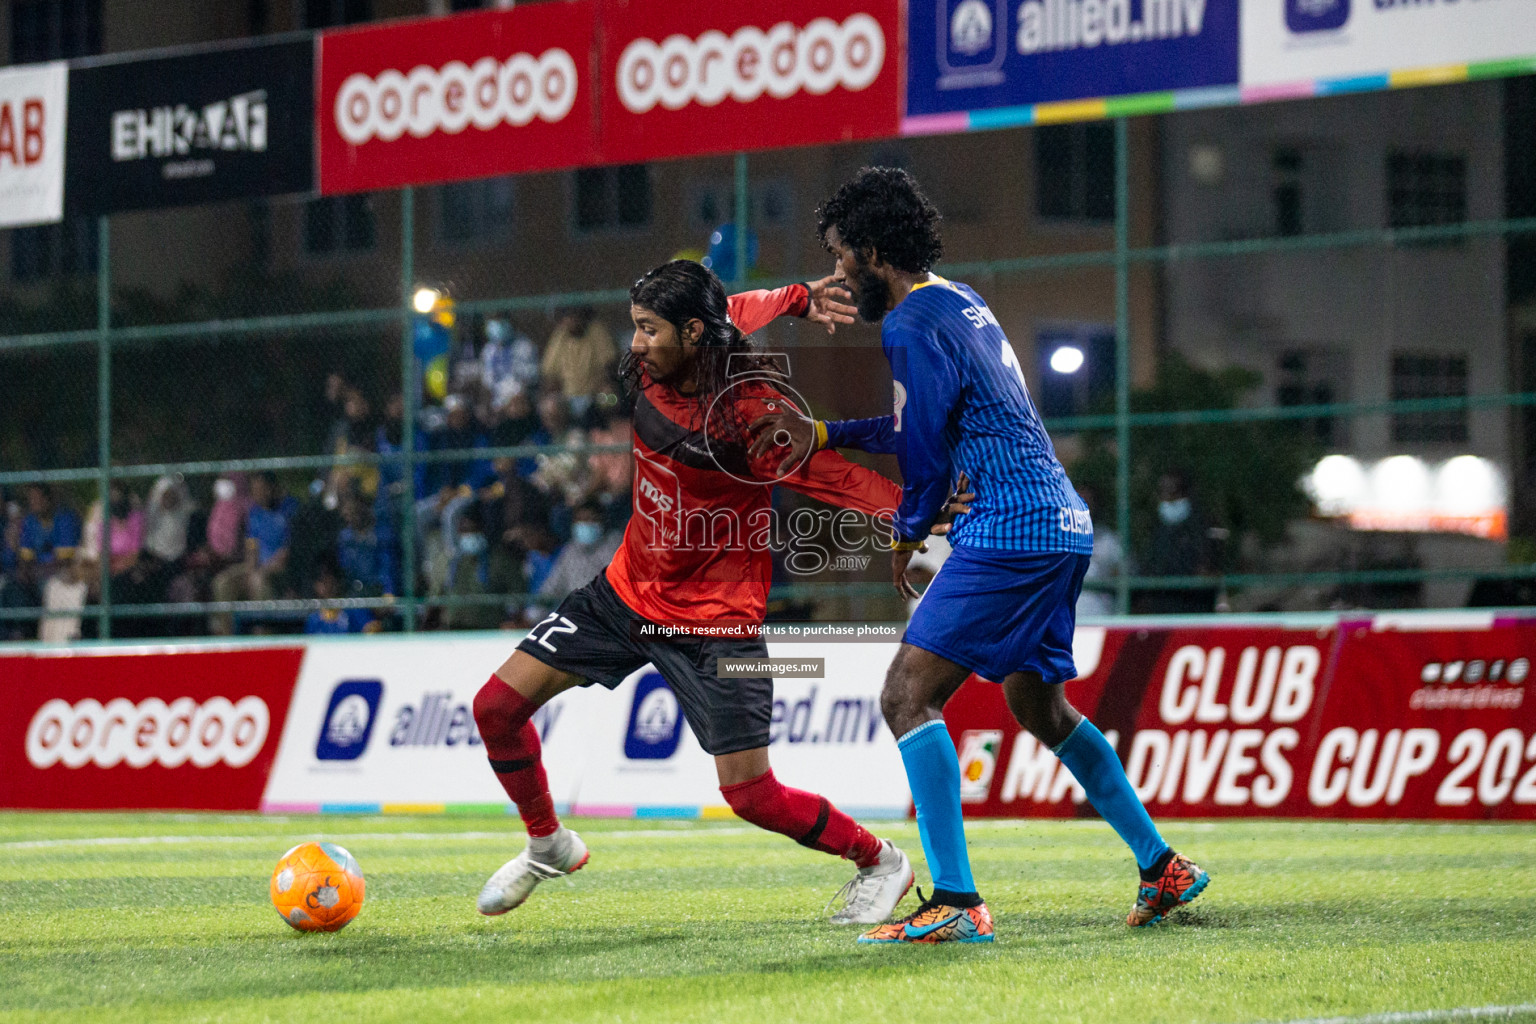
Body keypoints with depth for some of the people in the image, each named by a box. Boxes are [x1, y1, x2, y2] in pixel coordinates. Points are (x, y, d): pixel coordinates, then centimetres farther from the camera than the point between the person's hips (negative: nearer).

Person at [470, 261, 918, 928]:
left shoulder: (753, 415, -23)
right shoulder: (650, 379, -5)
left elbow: (835, 476, -20)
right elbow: (733, 312, 12)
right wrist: (796, 297, -4)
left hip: (714, 620, -6)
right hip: (627, 591, 6)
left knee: (751, 794, -8)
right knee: (497, 705, 1)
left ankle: (879, 862, 16)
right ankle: (548, 845, 24)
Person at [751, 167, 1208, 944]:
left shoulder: (911, 327, -12)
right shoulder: (959, 303, 18)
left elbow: (926, 452, -8)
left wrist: (907, 532, 10)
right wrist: (820, 434, 26)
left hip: (1007, 531, -10)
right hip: (1062, 525, 10)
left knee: (908, 696, -12)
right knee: (1038, 705, 25)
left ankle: (955, 902, -20)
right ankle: (1160, 866, 30)